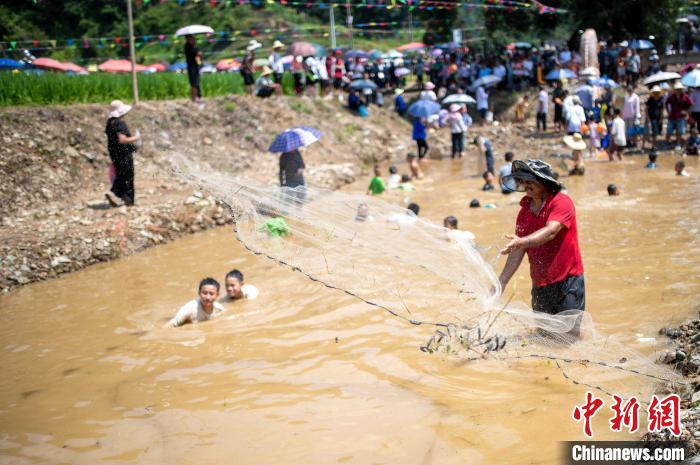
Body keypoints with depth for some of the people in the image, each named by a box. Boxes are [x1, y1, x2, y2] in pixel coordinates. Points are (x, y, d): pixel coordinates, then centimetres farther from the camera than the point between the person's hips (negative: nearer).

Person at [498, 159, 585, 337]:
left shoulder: (562, 202, -11)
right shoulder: (525, 212, 7)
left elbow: (550, 231, -28)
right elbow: (517, 252, 5)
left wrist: (521, 242, -43)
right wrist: (501, 282, -1)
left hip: (567, 281, -6)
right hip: (539, 285, 6)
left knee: (568, 335, -5)